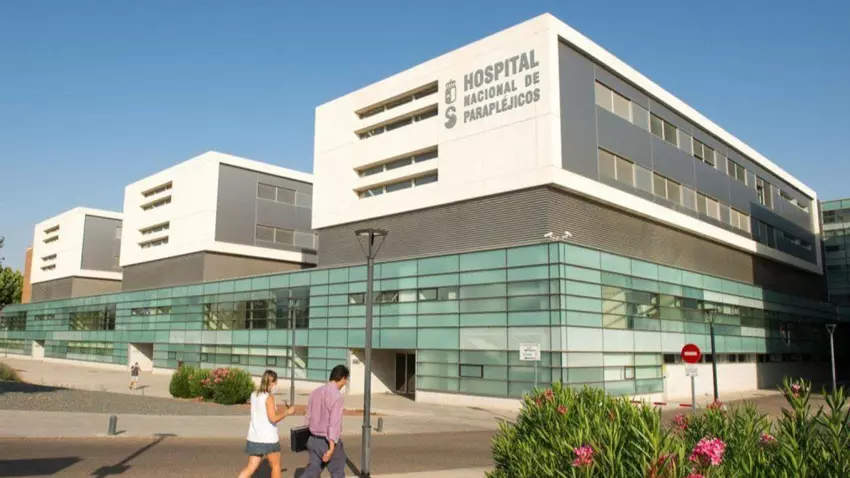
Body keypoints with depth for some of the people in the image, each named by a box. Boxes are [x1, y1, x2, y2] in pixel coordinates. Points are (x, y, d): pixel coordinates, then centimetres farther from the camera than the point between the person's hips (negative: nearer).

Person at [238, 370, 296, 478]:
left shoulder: (254, 395, 8)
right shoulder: (269, 397, -15)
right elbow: (273, 418, -20)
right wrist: (287, 412, -7)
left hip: (254, 437, 6)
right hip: (268, 438, -6)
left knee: (251, 467, 8)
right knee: (275, 466, 12)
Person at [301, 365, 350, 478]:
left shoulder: (316, 392, 6)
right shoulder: (336, 395, -19)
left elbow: (308, 418, 12)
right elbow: (335, 423, -24)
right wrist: (331, 449, -25)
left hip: (313, 439, 7)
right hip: (329, 442, -7)